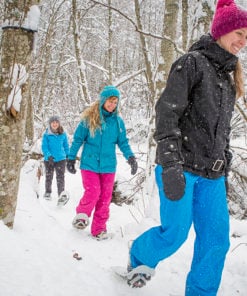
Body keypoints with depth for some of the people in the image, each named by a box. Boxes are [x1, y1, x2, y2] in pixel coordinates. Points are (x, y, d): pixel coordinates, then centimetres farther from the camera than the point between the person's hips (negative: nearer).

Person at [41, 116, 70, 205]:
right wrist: (49, 156, -22)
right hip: (49, 159, 0)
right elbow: (44, 147, -9)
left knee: (60, 177, -11)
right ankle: (48, 192, 37)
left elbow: (66, 146, 12)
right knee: (49, 177, 16)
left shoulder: (63, 134, 1)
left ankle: (62, 196, -18)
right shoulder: (46, 134, -5)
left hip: (61, 159, 0)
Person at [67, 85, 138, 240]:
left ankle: (99, 229, 20)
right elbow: (78, 139, 1)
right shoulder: (89, 118, -4)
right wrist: (71, 158, 2)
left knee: (105, 197, 6)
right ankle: (81, 215, 13)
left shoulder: (118, 121, 4)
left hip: (108, 165, 3)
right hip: (89, 163, -3)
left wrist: (131, 157, -8)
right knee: (93, 192, -15)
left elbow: (123, 142, 8)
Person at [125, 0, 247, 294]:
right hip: (181, 168, -7)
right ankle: (138, 256, 28)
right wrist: (171, 164, -24)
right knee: (175, 234, -3)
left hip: (212, 174, 7)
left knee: (217, 241, 3)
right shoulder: (192, 62, -6)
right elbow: (167, 112, -16)